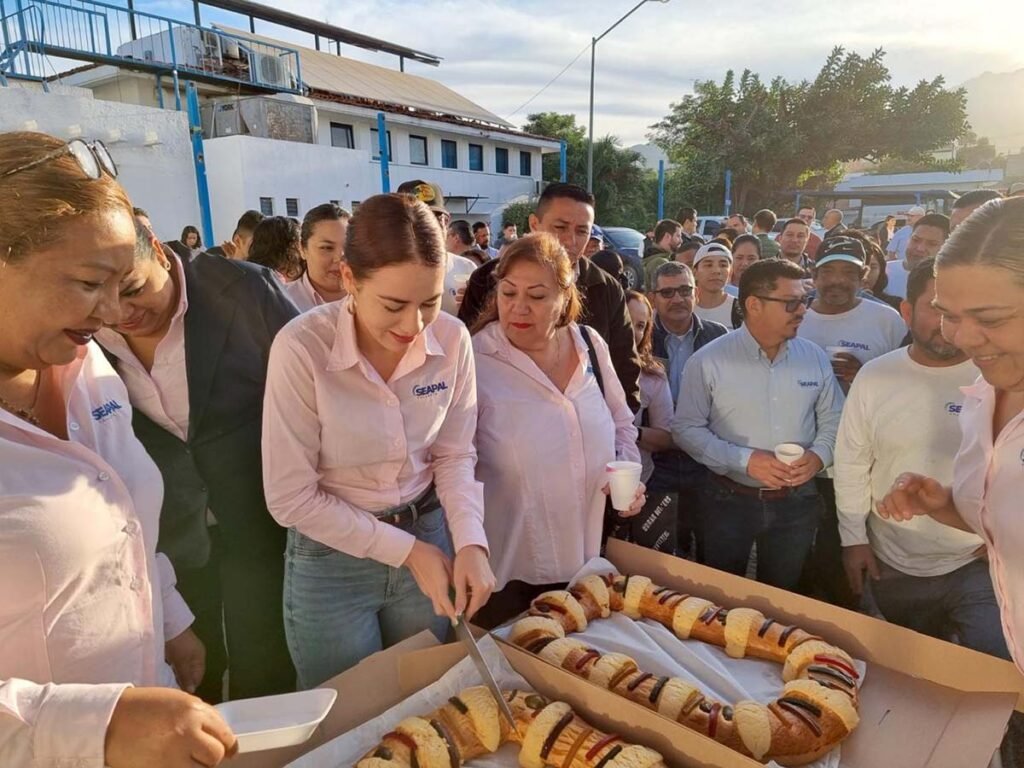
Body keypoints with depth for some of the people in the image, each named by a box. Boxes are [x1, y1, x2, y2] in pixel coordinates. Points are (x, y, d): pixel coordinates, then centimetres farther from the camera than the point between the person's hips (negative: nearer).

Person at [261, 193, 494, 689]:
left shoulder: (452, 339, -14)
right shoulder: (302, 348, -24)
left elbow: (455, 454, -2)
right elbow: (291, 498, -17)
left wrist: (470, 542, -18)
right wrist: (406, 550, -14)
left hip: (429, 537, 3)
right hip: (333, 559, -3)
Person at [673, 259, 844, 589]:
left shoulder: (815, 358, 0)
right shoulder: (708, 361, -12)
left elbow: (832, 421, 8)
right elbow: (686, 428, -10)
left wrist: (818, 455, -12)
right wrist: (745, 460, -20)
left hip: (796, 502, 3)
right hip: (727, 501, -3)